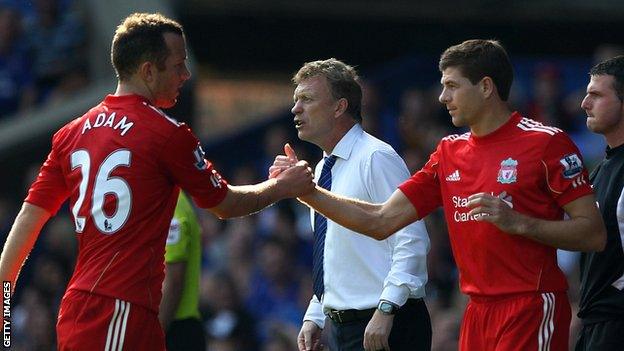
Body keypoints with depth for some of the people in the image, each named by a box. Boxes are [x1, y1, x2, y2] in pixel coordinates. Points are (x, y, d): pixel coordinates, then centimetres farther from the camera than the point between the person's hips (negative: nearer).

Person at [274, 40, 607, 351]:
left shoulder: (545, 143, -7)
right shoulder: (450, 151, 14)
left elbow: (594, 235, -9)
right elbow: (381, 222, 12)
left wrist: (519, 222, -20)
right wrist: (305, 190, 5)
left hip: (531, 310, -7)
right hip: (478, 311, 7)